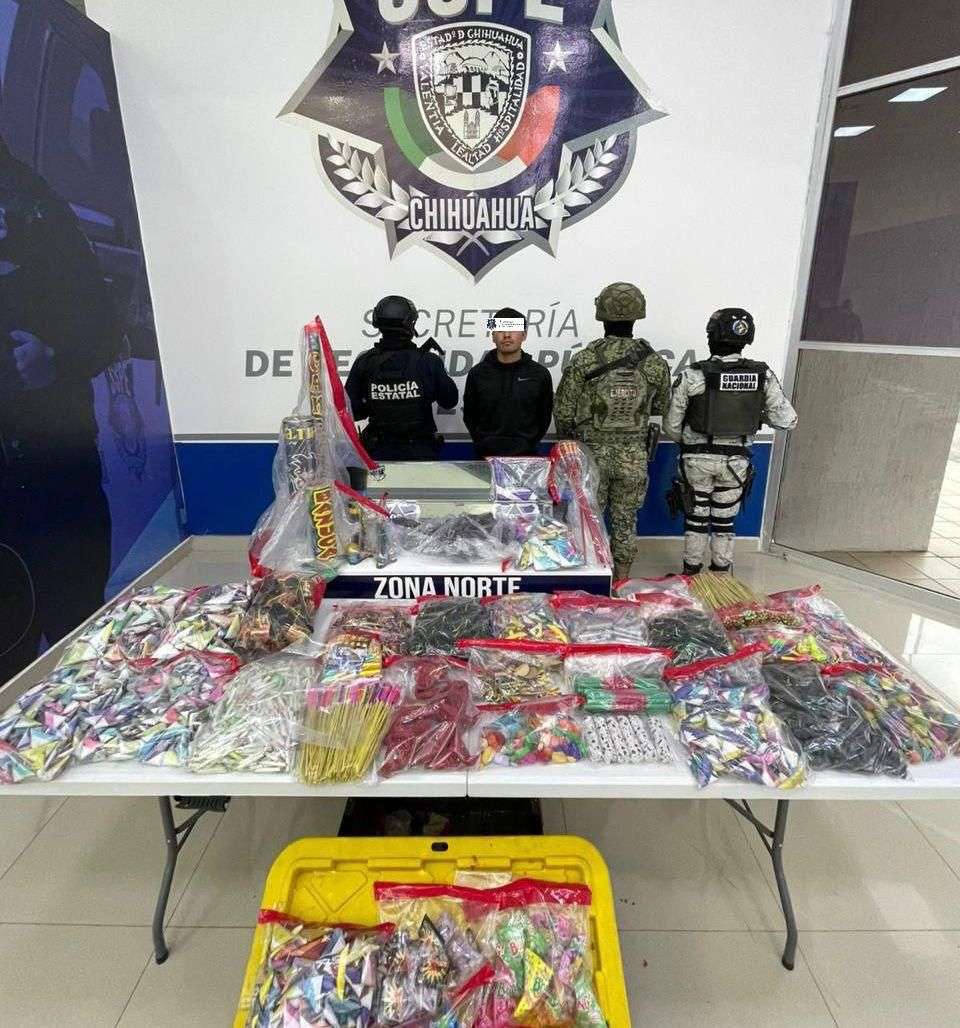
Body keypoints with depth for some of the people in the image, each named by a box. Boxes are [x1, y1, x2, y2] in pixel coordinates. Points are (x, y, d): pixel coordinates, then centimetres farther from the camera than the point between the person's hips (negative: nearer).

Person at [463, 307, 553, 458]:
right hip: (486, 456, 0)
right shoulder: (478, 373, 4)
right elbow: (469, 415, 9)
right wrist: (483, 443, 1)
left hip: (526, 456, 0)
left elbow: (544, 417, 8)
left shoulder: (540, 374, 3)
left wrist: (528, 444, -1)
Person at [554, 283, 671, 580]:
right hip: (634, 457, 2)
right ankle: (621, 578, 27)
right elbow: (661, 408, 9)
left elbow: (563, 412, -7)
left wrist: (569, 441, 12)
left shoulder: (583, 361, -13)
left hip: (591, 454, -1)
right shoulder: (655, 363, -7)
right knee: (626, 521, 15)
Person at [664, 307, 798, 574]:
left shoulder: (692, 376, -16)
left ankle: (691, 573, 24)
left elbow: (671, 425, -9)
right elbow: (787, 420, -4)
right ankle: (721, 575, 27)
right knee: (724, 521, 16)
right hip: (736, 461, 2)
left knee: (696, 518, 13)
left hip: (697, 460, -2)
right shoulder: (763, 375, -8)